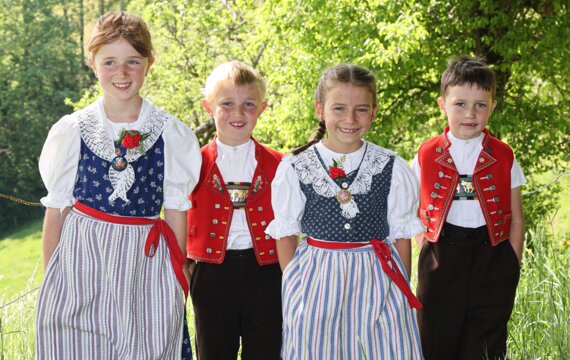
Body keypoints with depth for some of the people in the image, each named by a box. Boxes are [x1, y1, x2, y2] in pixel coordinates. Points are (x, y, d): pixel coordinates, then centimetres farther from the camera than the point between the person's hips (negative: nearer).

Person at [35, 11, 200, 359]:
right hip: (79, 263, 0)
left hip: (146, 267, 0)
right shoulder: (71, 131, 2)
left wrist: (179, 274, 4)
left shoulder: (172, 134, 1)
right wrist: (51, 278, 5)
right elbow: (56, 209, 6)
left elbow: (176, 210, 4)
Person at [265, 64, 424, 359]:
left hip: (377, 280, 0)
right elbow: (285, 235, 5)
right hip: (315, 282, 0)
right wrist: (293, 287, 0)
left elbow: (401, 235, 4)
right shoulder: (294, 169, -2)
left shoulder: (393, 168, -2)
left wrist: (402, 291, 5)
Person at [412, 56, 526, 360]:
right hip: (440, 263, 0)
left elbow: (516, 220, 6)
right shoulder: (426, 157, 2)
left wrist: (512, 267, 1)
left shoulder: (504, 158, 2)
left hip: (492, 259, 0)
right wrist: (428, 250, -3)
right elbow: (414, 216, 8)